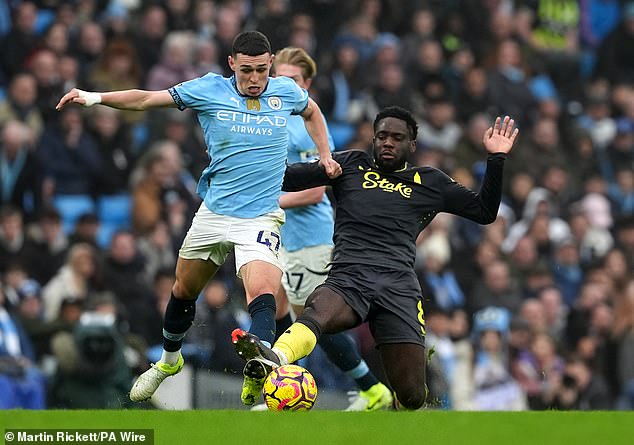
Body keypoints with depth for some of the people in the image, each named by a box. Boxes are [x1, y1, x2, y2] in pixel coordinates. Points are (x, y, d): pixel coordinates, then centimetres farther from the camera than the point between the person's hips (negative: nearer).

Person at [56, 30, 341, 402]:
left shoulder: (286, 91, 0)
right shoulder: (210, 90, -4)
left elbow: (312, 111, 24)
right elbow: (148, 99, -1)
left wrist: (325, 157, 14)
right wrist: (95, 97, -12)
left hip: (260, 219, -2)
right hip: (213, 214, 2)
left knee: (263, 295, -26)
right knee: (184, 291, 18)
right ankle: (169, 360, 45)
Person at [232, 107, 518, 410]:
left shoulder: (429, 183, 25)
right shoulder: (351, 166, 24)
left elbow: (485, 212, 26)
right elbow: (288, 178, 24)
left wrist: (496, 159, 17)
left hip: (398, 285, 1)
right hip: (348, 278, -1)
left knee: (412, 396, -12)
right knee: (317, 311, -39)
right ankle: (271, 362, -69)